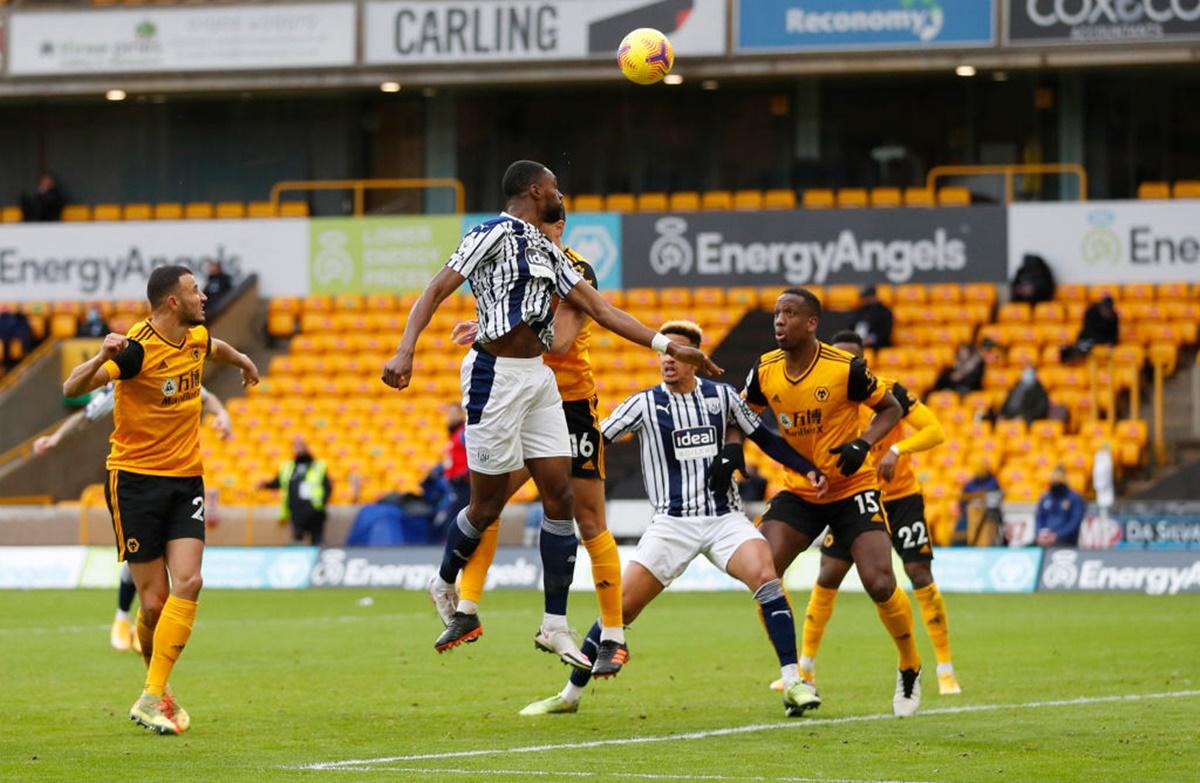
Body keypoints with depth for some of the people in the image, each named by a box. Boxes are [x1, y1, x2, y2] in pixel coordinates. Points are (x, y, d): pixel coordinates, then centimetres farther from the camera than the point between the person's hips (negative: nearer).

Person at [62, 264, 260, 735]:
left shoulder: (197, 338, 6)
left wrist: (242, 361, 51)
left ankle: (151, 698, -14)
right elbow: (72, 388, -27)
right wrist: (101, 359, -45)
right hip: (136, 480, -5)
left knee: (187, 583, -14)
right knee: (155, 600, -5)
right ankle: (156, 684, 20)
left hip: (185, 480, 5)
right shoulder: (137, 348, -16)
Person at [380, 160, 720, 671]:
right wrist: (405, 350, -27)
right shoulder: (496, 234, -8)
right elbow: (437, 289, -14)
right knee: (489, 503, -2)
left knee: (560, 495, 1)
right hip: (496, 376, -8)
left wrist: (668, 346, 12)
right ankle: (444, 585, 26)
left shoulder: (548, 252, 18)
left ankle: (554, 626, 4)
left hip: (538, 378, 8)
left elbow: (599, 309, 18)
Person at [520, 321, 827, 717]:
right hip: (672, 523, -1)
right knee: (621, 606, -6)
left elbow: (764, 438, 17)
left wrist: (806, 468, 9)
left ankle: (793, 683, -23)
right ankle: (570, 695, 10)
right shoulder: (644, 404, -1)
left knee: (765, 576, -26)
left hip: (725, 517, 1)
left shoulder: (722, 396, 5)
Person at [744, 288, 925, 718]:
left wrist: (863, 444, -21)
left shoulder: (845, 368, -18)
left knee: (880, 584, -16)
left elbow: (890, 408, -5)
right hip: (798, 492, 4)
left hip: (851, 489, -4)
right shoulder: (765, 371, -5)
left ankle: (910, 668, 11)